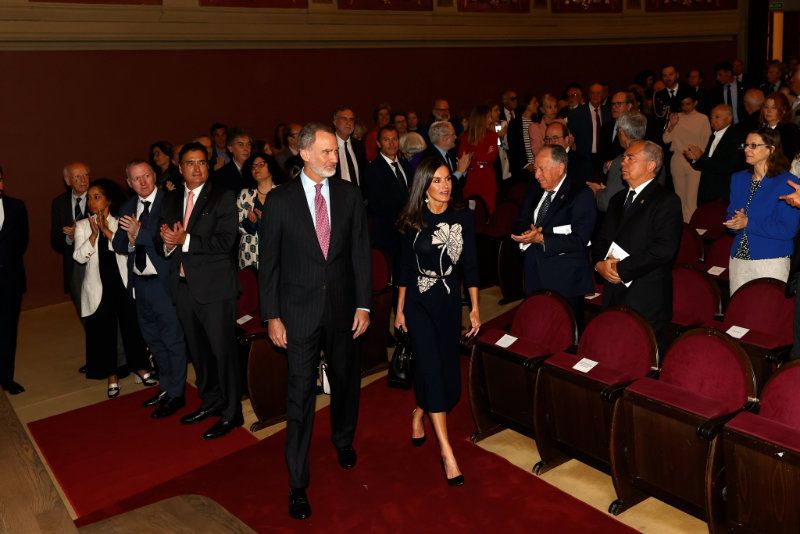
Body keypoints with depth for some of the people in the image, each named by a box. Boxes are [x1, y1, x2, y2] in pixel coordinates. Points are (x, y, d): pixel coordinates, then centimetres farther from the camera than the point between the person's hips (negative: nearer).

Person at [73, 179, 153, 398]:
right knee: (103, 330, 6)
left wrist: (107, 230, -18)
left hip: (123, 283, -1)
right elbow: (80, 257, -7)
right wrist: (94, 233, -16)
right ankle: (112, 377, 19)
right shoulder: (82, 225, 4)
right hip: (98, 286, 1)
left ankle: (141, 368, 25)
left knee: (132, 325, 7)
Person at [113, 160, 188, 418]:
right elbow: (118, 244, 7)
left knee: (173, 339, 4)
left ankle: (175, 394, 18)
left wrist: (140, 233, -23)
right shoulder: (127, 208, 9)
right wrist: (129, 241, -13)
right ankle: (165, 387, 37)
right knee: (152, 338, 20)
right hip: (139, 281, 8)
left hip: (163, 281, -8)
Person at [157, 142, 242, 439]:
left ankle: (231, 413, 12)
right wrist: (167, 242, -11)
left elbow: (226, 240, -17)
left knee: (223, 349, -1)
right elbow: (162, 242, 12)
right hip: (183, 286, 7)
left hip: (214, 286, -6)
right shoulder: (171, 201, 14)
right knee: (197, 349, 17)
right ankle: (211, 401, 34)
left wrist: (186, 240, -20)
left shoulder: (222, 197, -6)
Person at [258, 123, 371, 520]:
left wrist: (363, 305, -2)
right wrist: (272, 316, -6)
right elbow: (269, 261, -3)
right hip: (299, 311, -2)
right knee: (300, 393, 0)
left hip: (343, 308, 3)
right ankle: (297, 483, 12)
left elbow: (361, 252, 1)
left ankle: (343, 440, 47)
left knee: (345, 380, 19)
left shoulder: (350, 195, -1)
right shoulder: (280, 200, -6)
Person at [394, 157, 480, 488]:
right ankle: (446, 450, -7)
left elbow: (470, 265, 0)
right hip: (419, 302, -2)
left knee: (446, 367, 9)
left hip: (450, 300, 2)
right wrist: (399, 309, 4)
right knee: (431, 368, -9)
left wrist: (475, 308, -2)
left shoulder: (463, 218, -2)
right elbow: (406, 266, 3)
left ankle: (419, 413, 40)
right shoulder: (413, 221, -4)